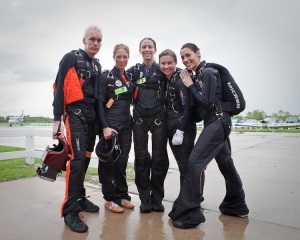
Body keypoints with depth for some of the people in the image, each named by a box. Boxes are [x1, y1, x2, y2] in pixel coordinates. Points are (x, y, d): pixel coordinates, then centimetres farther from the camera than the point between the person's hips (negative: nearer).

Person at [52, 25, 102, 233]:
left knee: (86, 157, 9)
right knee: (77, 157, -15)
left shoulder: (97, 65, 19)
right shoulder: (71, 58, -2)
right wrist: (57, 118, -17)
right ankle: (70, 210, -8)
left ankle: (79, 198, 23)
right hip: (75, 113, -7)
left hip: (92, 116, 7)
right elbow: (60, 87, -9)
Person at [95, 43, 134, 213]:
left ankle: (122, 196, 21)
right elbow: (99, 103, -8)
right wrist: (105, 127, -16)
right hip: (110, 125, -5)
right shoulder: (106, 77, -2)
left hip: (126, 125, 5)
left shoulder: (130, 78, 14)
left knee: (122, 161, 9)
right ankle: (110, 198, 13)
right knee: (109, 161, 1)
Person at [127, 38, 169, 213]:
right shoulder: (134, 70, 11)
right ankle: (145, 200, 14)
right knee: (141, 158, 2)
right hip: (139, 118, 1)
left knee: (159, 157, 0)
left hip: (159, 117, -1)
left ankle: (157, 199, 16)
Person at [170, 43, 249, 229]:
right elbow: (198, 105, 17)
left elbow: (207, 102, -19)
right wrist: (191, 85, 8)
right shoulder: (198, 75, 14)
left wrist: (190, 86, -10)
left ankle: (188, 213, -10)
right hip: (216, 123, 10)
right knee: (226, 163, 17)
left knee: (195, 161, -16)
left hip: (218, 122, -10)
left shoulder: (208, 72, -11)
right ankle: (236, 205, 33)